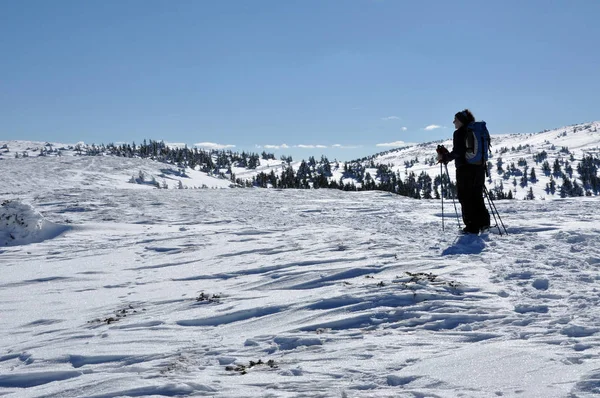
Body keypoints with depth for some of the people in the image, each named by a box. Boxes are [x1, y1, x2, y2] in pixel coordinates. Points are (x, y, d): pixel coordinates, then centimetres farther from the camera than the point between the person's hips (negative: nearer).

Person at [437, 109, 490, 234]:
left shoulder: (459, 133, -9)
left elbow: (457, 152, -18)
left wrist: (444, 157, -7)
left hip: (465, 169, -7)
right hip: (479, 167, 7)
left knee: (466, 198, 0)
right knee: (477, 196, 16)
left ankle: (472, 227, -2)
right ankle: (483, 222, 11)